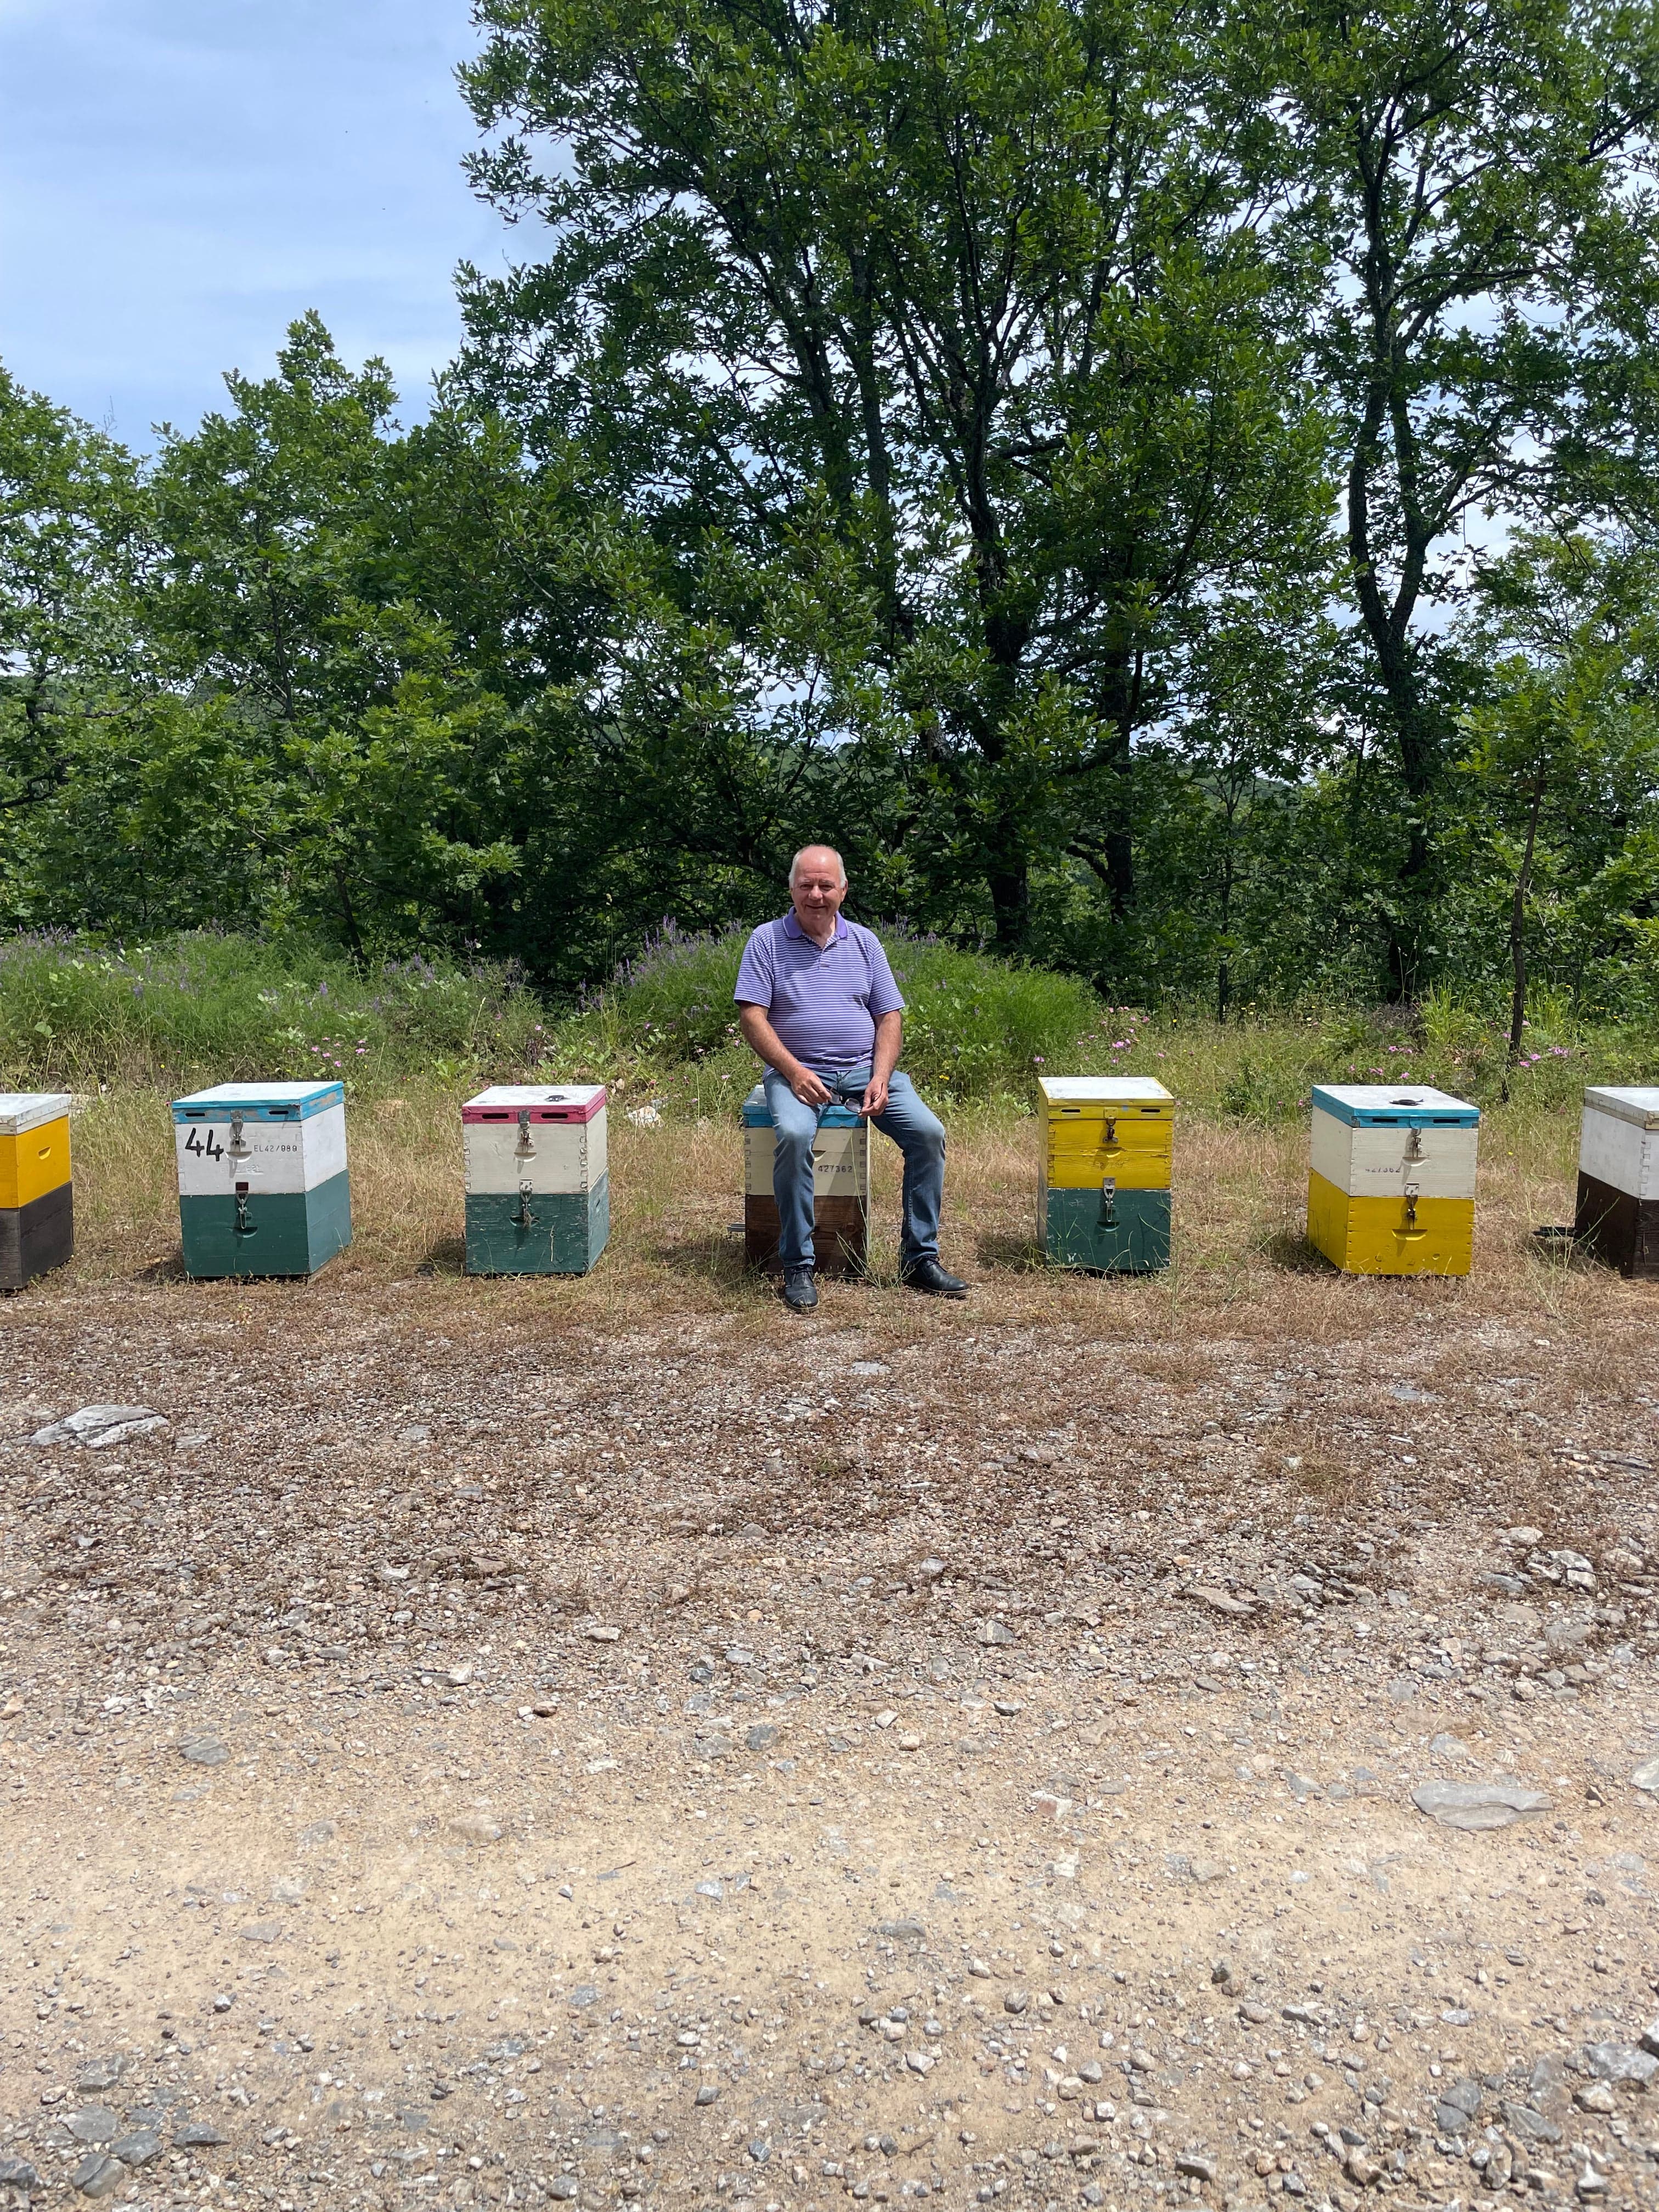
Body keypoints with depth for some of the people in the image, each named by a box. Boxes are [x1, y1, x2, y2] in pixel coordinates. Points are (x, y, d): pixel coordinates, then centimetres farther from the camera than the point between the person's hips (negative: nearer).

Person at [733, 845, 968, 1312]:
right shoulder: (768, 941, 2)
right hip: (797, 1071, -3)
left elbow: (890, 1015, 10)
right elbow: (752, 1015, -5)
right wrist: (794, 1072, -17)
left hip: (864, 1068, 3)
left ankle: (919, 1258, -6)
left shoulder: (864, 942, 12)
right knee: (794, 1135, -34)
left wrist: (881, 1078, -7)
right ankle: (797, 1267, -21)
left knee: (927, 1133, -17)